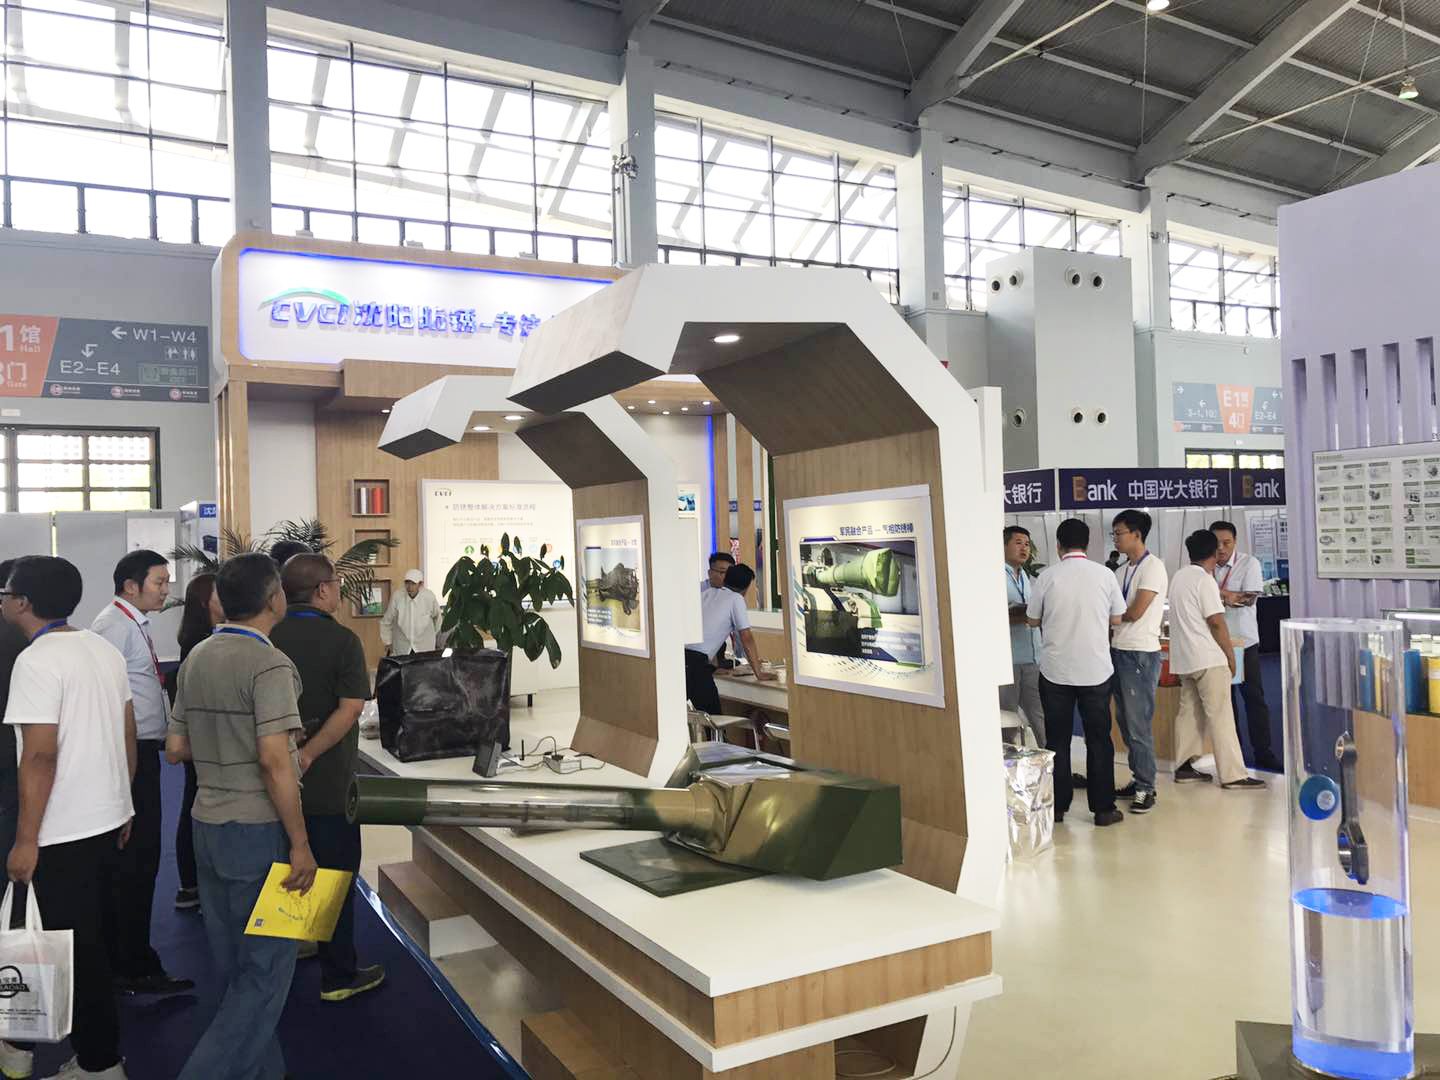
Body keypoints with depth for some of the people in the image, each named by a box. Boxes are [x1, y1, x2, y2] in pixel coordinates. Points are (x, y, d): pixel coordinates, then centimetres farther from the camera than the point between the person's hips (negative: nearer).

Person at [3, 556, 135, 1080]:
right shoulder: (105, 649, 7)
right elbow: (128, 735, 11)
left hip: (63, 833, -8)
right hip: (108, 819, 8)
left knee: (77, 946, 4)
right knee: (88, 937, 19)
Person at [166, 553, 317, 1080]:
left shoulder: (196, 658, 7)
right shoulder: (269, 665, -17)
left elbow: (176, 747, 11)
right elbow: (274, 760, -24)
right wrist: (300, 844, -18)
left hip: (208, 827, 8)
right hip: (258, 831, -8)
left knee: (234, 968, 17)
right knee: (266, 973, 3)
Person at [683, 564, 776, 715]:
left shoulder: (707, 593, 23)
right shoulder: (736, 599, 5)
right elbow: (746, 638, 1)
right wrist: (759, 673, 5)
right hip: (696, 661, -7)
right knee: (712, 716, 3)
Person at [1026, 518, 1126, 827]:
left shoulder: (1047, 576, -7)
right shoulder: (1104, 575, -4)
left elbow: (1033, 620, 3)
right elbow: (1117, 619, 6)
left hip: (1055, 671, 0)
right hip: (1096, 670, 1)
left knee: (1057, 740, 10)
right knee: (1098, 739, 9)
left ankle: (1057, 806, 16)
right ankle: (1103, 808, 13)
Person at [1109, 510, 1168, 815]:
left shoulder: (1153, 567, -9)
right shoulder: (1121, 571, 15)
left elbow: (1135, 612, -16)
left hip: (1141, 655, -8)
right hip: (1118, 651, 8)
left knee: (1139, 725, -5)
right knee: (1126, 722, 13)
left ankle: (1146, 789, 2)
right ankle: (1139, 778, 23)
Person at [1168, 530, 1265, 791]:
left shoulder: (1179, 577, 12)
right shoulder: (1205, 580, -14)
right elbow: (1216, 622, -16)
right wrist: (1230, 655, -8)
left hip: (1184, 658, 8)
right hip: (1208, 659, -8)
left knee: (1189, 711, 12)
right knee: (1220, 716, -6)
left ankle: (1184, 767, 15)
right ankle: (1233, 775, -4)